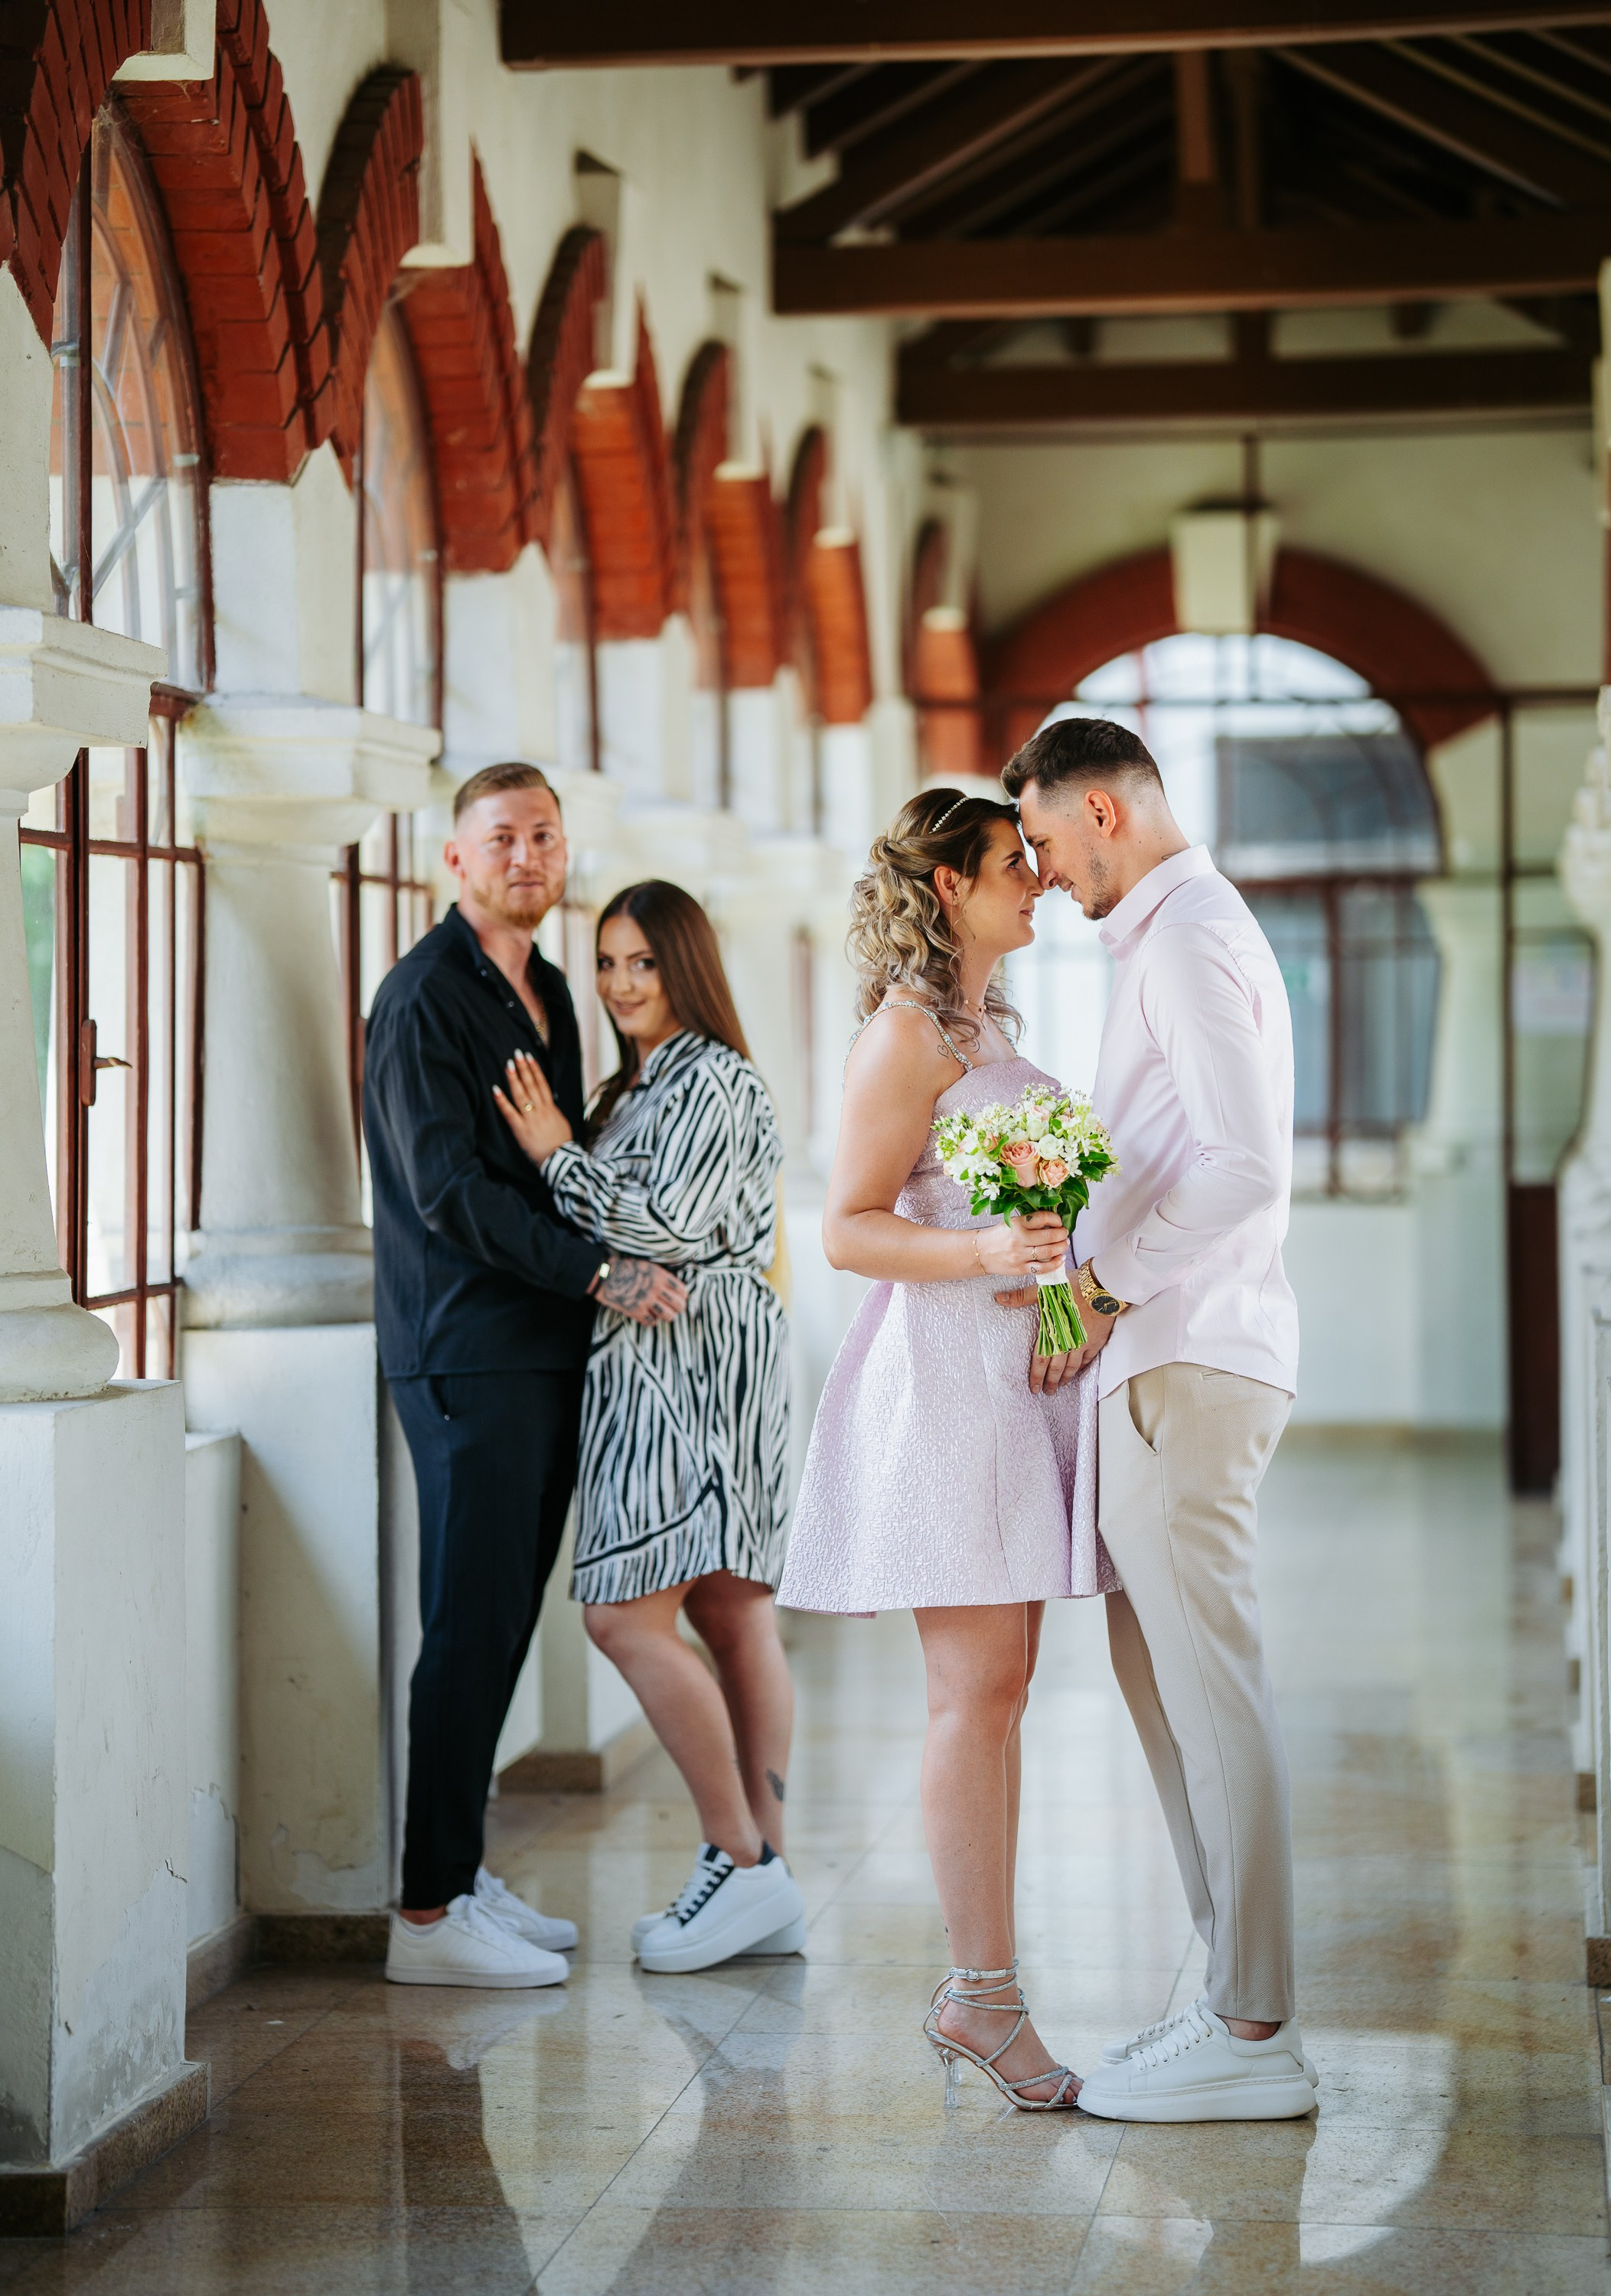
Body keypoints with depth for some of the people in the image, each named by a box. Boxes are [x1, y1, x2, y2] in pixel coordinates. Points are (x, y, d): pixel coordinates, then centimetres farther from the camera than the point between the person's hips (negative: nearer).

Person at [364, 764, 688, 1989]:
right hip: (470, 1352, -8)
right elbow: (449, 1190, -16)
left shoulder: (547, 991, 18)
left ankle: (463, 1872, 17)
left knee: (504, 1621, 10)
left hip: (547, 1347, 8)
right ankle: (429, 1912, -5)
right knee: (472, 1625, -8)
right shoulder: (427, 995, -9)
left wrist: (627, 1266, 11)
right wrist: (600, 1273, -18)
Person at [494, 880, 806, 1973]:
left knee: (629, 1614, -13)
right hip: (658, 1363, 10)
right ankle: (766, 1872, 9)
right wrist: (566, 1153, 8)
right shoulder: (638, 1085, 20)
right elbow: (609, 1231, 21)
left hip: (694, 1360, -10)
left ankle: (742, 1863, -8)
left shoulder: (712, 1080, -10)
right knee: (731, 1614, 8)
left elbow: (672, 1227, -17)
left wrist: (560, 1156, -9)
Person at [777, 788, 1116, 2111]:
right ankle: (986, 1992, -5)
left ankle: (978, 1995, 10)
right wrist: (981, 1253, -26)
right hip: (944, 1369, -9)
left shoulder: (990, 1023, 19)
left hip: (1016, 1370, 9)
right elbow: (849, 1230, -12)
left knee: (998, 1687, 7)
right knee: (980, 1684, -9)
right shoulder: (908, 1033, -8)